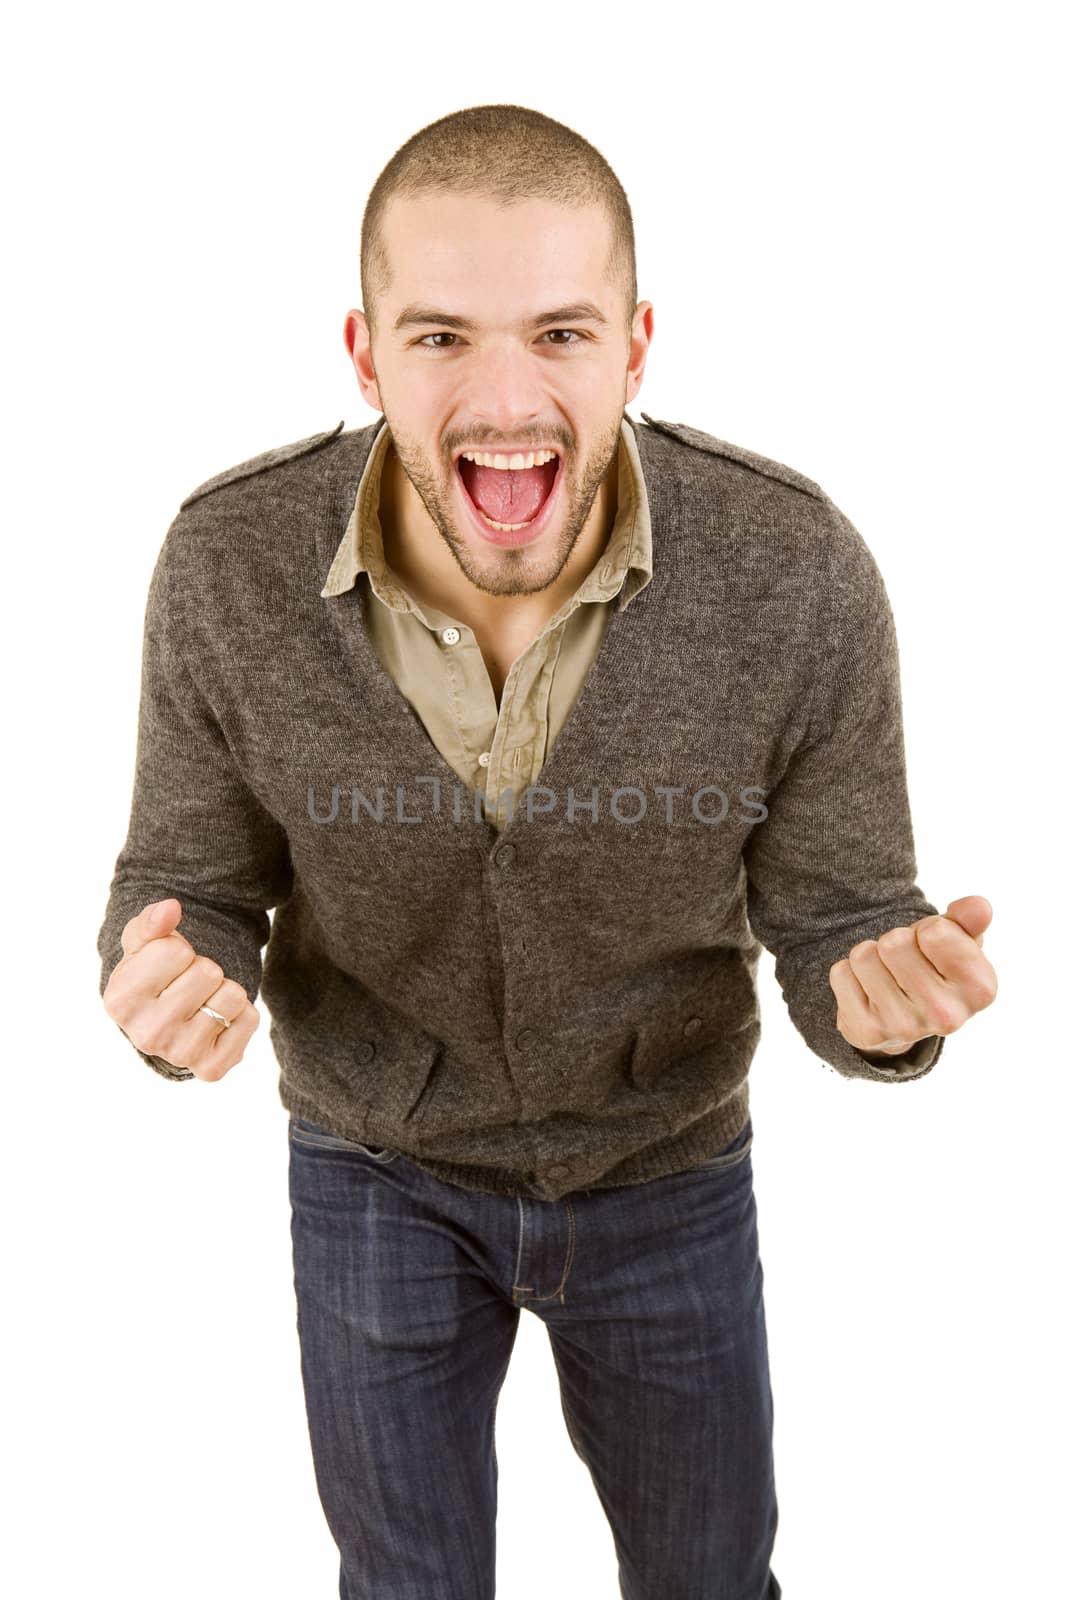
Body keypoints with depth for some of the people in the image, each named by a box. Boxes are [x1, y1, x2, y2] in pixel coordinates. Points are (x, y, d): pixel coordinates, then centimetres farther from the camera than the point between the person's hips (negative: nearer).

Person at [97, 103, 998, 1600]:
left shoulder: (803, 577, -27)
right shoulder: (226, 567, -25)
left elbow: (834, 917, -16)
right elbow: (193, 882, -11)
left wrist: (884, 992, -39)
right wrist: (171, 972, -34)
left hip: (668, 1167, 1)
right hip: (375, 1164, 0)